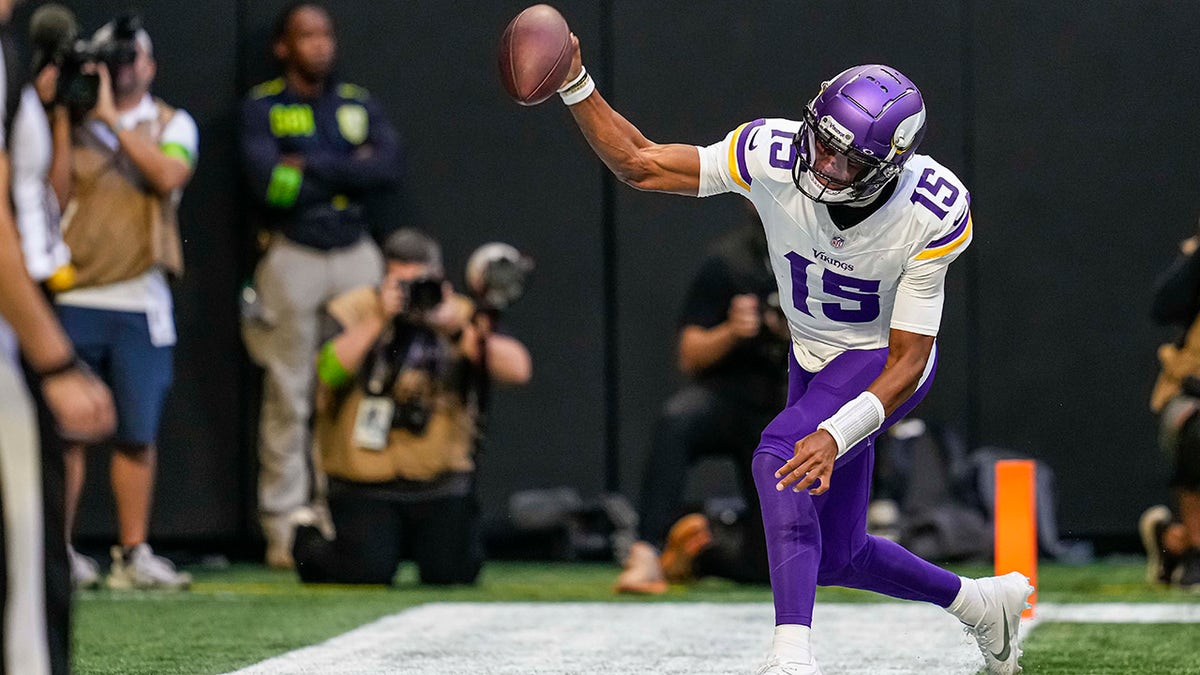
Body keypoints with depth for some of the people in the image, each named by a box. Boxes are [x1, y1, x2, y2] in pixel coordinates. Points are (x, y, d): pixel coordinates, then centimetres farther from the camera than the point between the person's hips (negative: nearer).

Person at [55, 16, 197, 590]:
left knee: (138, 434, 3)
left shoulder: (172, 124, 9)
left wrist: (112, 117, -14)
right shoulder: (70, 121, 7)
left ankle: (132, 553, 10)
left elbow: (168, 176, -12)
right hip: (74, 299, -1)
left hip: (141, 301, 1)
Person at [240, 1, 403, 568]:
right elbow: (269, 184, -12)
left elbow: (389, 167, -2)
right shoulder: (263, 107, 3)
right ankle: (282, 527, -2)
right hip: (291, 257, -3)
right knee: (287, 397, -5)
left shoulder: (358, 104, 15)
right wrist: (348, 172, -5)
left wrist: (312, 167, -8)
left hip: (356, 255, 3)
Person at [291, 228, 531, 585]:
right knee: (368, 570, -17)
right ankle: (308, 540, 18)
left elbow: (518, 369, -11)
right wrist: (379, 319, -25)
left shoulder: (460, 315, 4)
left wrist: (456, 328, -20)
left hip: (440, 481, 2)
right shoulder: (353, 311, -2)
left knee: (454, 571, -12)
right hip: (363, 484, -2)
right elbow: (330, 371, -21)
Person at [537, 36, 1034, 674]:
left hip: (883, 362, -5)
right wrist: (575, 85, -32)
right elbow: (639, 164, -17)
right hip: (813, 359, 5)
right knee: (835, 558, 14)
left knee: (779, 458, -32)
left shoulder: (932, 214, -31)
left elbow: (908, 362, -29)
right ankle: (982, 602, 38)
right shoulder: (774, 155, -26)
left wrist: (835, 437, -43)